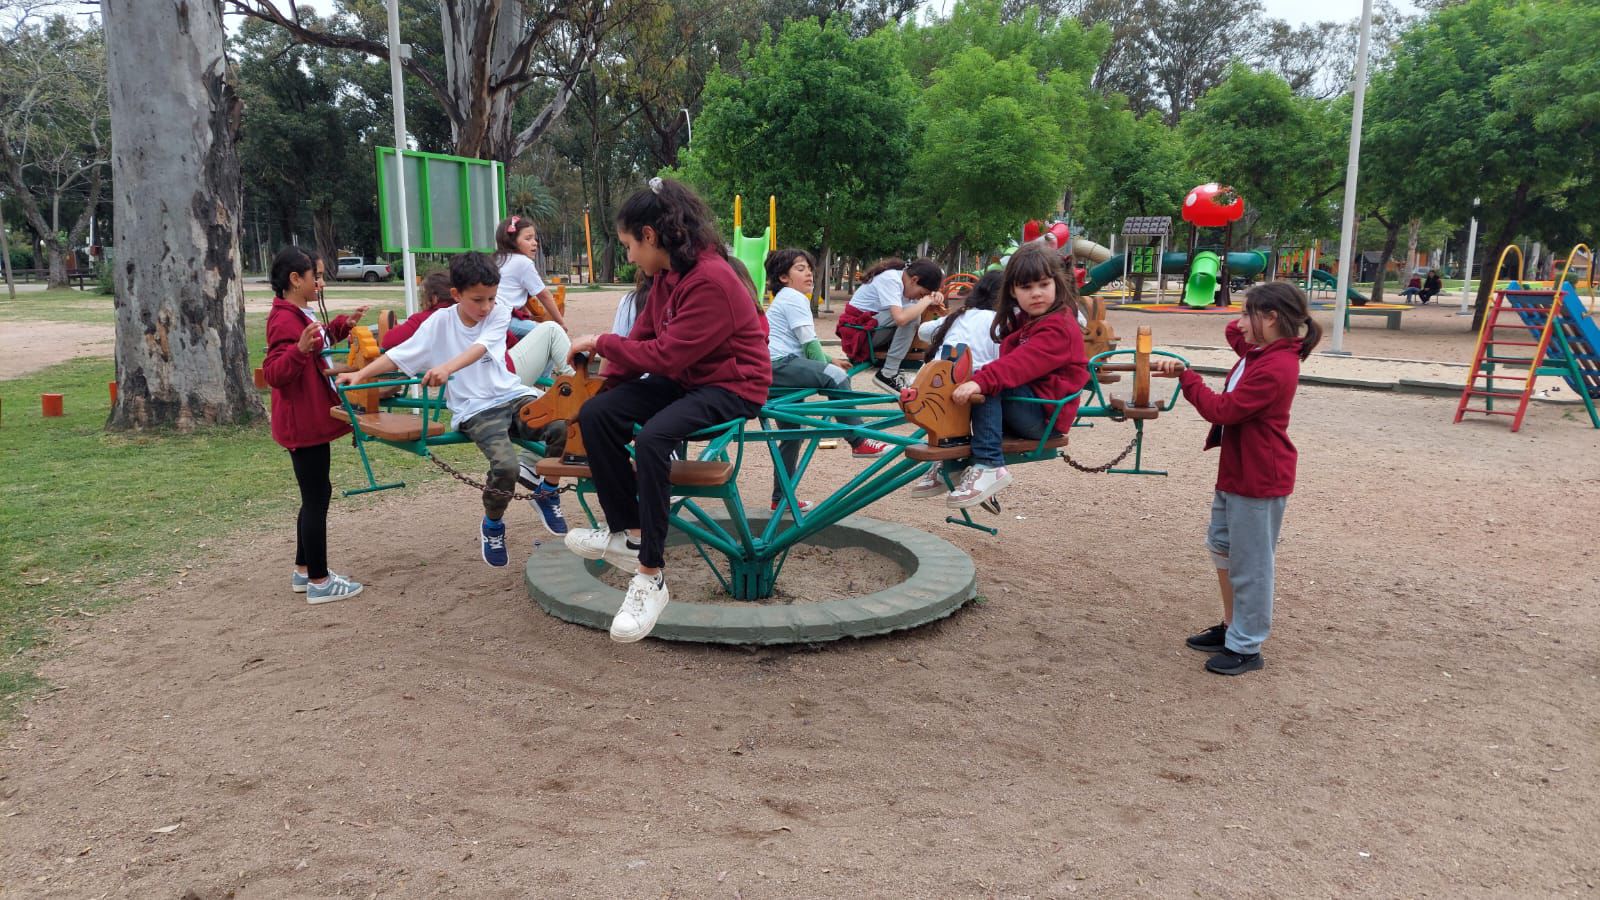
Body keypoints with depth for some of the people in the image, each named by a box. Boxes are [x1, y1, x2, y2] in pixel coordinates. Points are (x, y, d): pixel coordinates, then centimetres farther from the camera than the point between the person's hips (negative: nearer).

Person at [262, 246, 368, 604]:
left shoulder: (301, 316, 13)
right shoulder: (285, 321, -19)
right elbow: (274, 373, -26)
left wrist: (342, 326, 21)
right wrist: (300, 350, -41)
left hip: (312, 421, 11)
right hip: (304, 424, -11)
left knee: (315, 496, 17)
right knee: (316, 497, -4)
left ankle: (303, 570, 27)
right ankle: (319, 581, 3)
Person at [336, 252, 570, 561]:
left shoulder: (498, 314, 2)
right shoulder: (439, 322, 2)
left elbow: (479, 348, -17)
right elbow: (398, 355, 3)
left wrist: (447, 367, -35)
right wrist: (360, 374, -10)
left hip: (512, 395, 2)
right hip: (475, 410, -2)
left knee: (562, 428, -28)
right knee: (505, 465, -30)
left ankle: (546, 494, 2)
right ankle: (492, 526, 4)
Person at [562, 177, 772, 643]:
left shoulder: (711, 279, -24)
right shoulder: (667, 274, 5)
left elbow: (665, 356, -25)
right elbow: (643, 336, 10)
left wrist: (602, 343, -12)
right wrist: (605, 381, 0)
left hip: (731, 387, -9)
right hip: (683, 379, 9)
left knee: (651, 439, -34)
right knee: (595, 414, -11)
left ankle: (650, 577, -23)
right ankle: (626, 531, 2)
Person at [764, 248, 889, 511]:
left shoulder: (786, 298, 27)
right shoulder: (794, 298, -5)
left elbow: (806, 345, 26)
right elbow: (810, 343, -13)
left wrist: (827, 362, 12)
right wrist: (828, 368, -1)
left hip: (773, 369, 11)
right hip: (778, 364, -11)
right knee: (835, 376, -27)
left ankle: (781, 498, 23)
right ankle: (859, 442, -24)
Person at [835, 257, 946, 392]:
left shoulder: (905, 278, 2)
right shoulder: (890, 280, -23)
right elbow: (901, 318, -37)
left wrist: (935, 296, -11)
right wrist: (926, 300, -23)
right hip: (859, 329, -9)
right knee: (911, 315, -25)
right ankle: (888, 374, -20)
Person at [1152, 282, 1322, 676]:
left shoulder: (1275, 367, -24)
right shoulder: (1261, 352, 7)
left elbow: (1222, 409, -24)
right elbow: (1234, 332, 27)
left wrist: (1186, 377, -12)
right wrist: (1242, 329, 4)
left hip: (1259, 479, -11)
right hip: (1236, 470, 11)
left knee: (1250, 563, 1)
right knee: (1221, 546, 21)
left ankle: (1246, 648, 13)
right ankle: (1230, 626, 34)